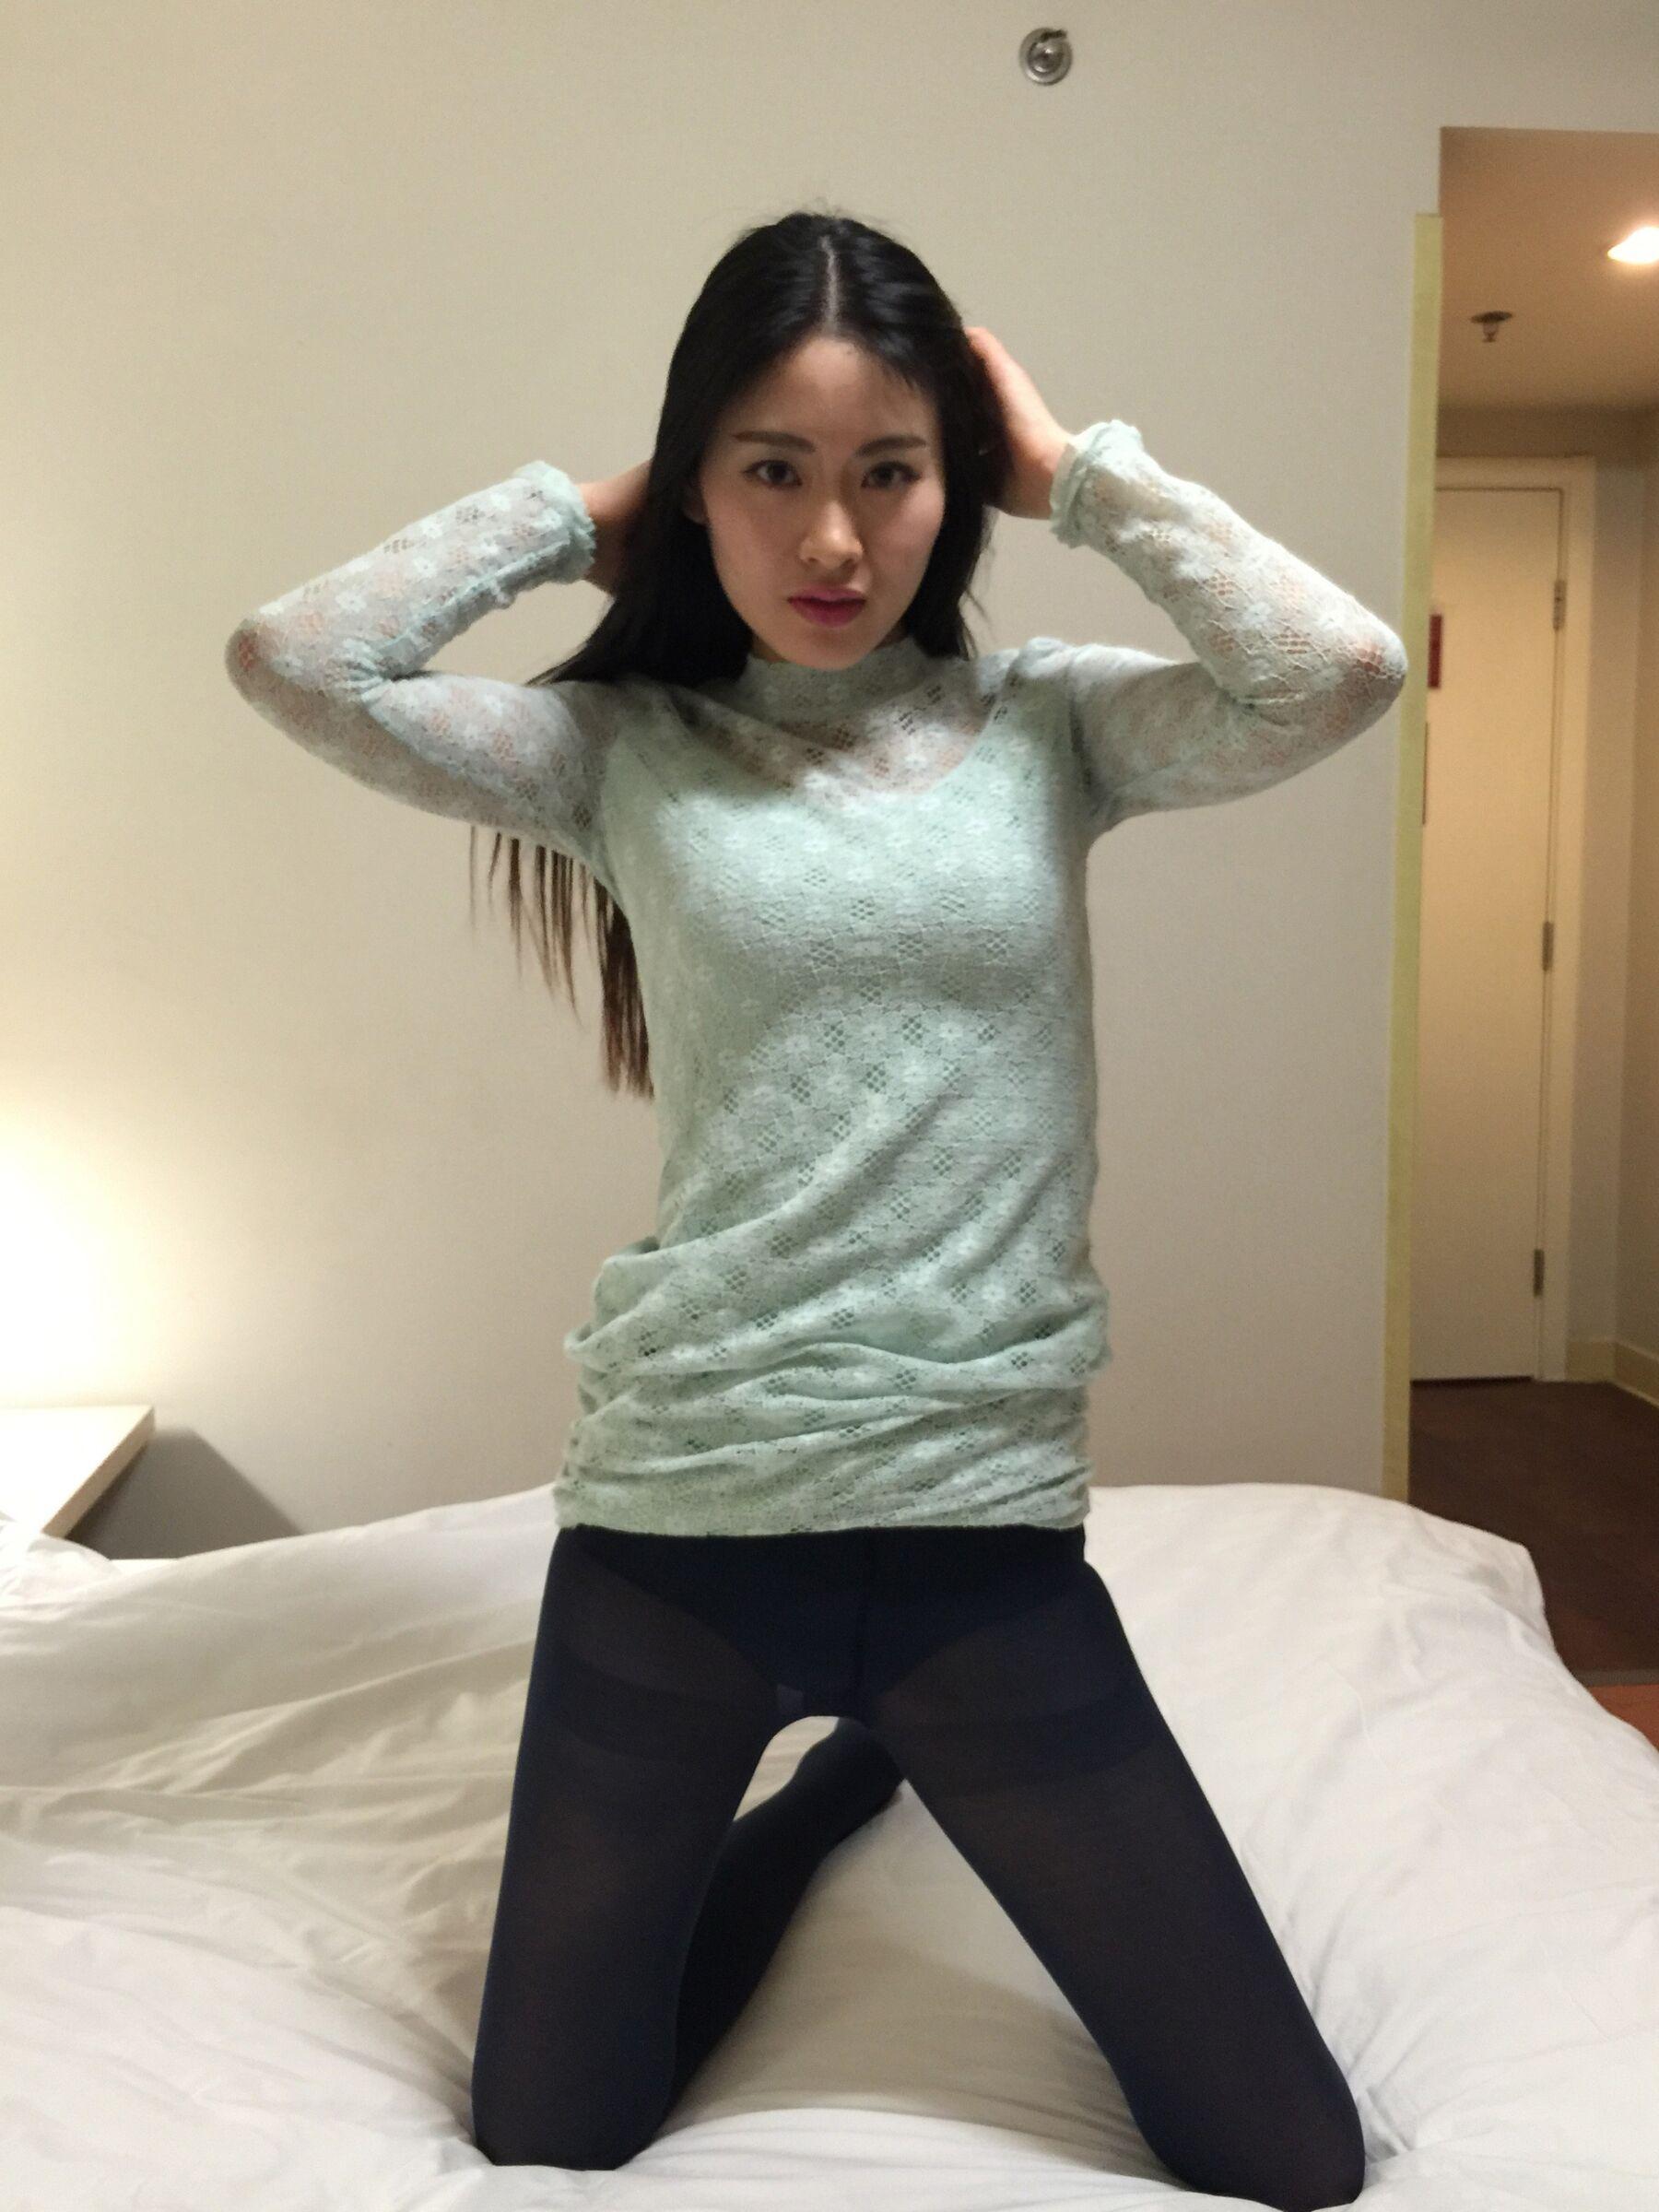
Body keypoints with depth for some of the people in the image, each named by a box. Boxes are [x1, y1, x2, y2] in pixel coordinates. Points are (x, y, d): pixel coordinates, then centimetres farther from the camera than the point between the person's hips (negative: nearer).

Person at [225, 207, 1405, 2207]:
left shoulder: (1047, 722, 3)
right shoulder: (623, 750, 2)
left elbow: (1340, 671, -13)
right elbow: (291, 659, -10)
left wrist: (1082, 474, -3)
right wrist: (576, 512, 0)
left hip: (984, 1523, 0)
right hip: (670, 1525, 0)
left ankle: (910, 1753, 32)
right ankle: (847, 1776, 39)